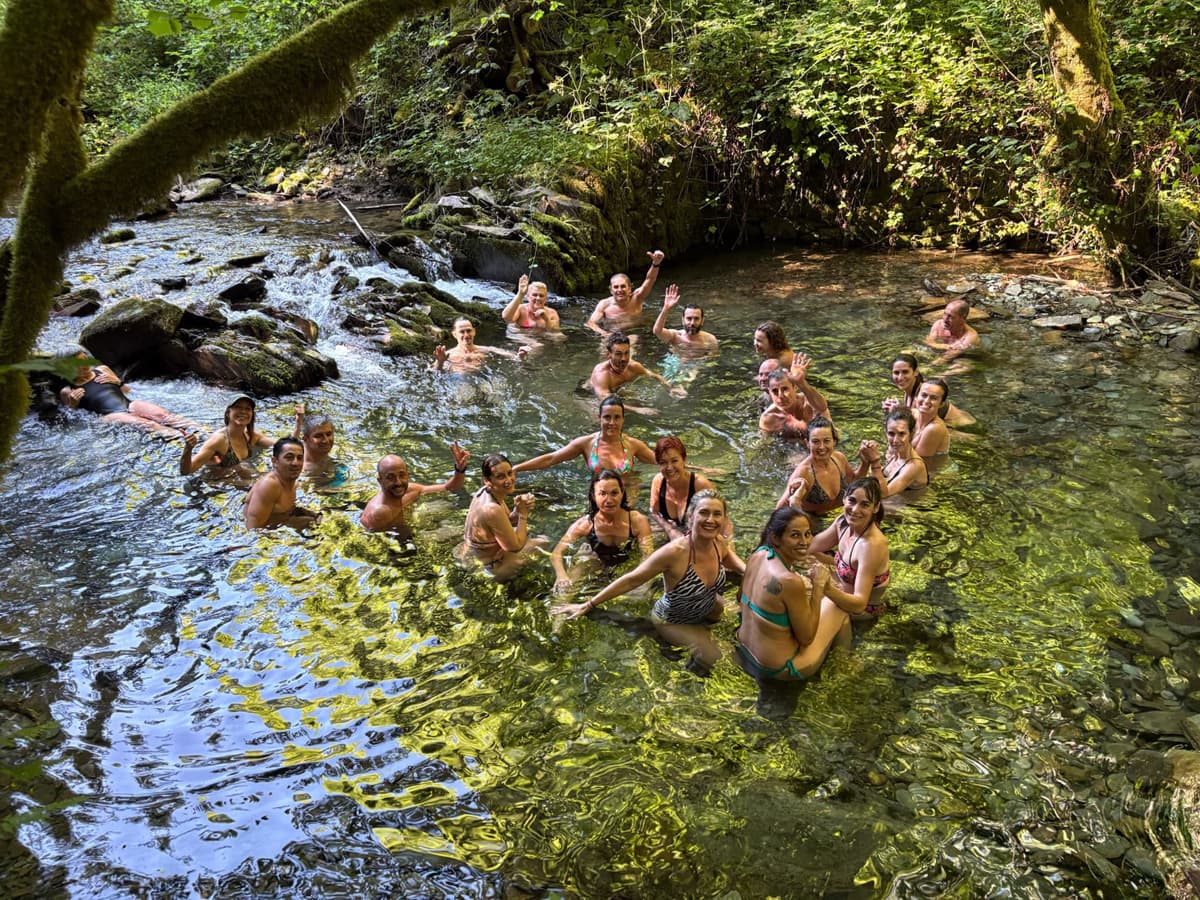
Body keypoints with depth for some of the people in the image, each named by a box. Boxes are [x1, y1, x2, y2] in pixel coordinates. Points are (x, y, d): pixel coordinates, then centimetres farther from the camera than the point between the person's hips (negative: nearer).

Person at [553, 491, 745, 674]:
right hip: (672, 621, -6)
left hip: (705, 610, 6)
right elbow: (632, 580, -28)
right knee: (709, 657, -17)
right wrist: (588, 606, -25)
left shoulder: (720, 542, -19)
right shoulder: (675, 552, -37)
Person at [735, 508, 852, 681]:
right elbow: (806, 638, -19)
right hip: (778, 670, -7)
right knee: (838, 606, 11)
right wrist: (818, 585, -17)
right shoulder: (790, 582, -32)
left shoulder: (757, 555, -9)